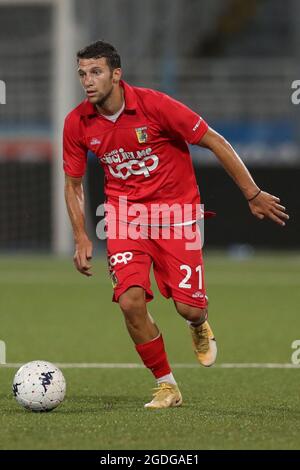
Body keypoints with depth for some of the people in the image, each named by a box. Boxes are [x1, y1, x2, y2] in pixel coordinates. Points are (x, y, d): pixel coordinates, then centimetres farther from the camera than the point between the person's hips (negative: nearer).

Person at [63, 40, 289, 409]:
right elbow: (73, 183, 9)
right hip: (125, 214, 2)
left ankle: (199, 326, 35)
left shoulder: (154, 105, -18)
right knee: (130, 301, -17)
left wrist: (253, 195, -9)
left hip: (175, 209, -2)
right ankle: (166, 385, 3)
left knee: (189, 307, -7)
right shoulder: (77, 123, -7)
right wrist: (81, 237, 0)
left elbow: (215, 142, -11)